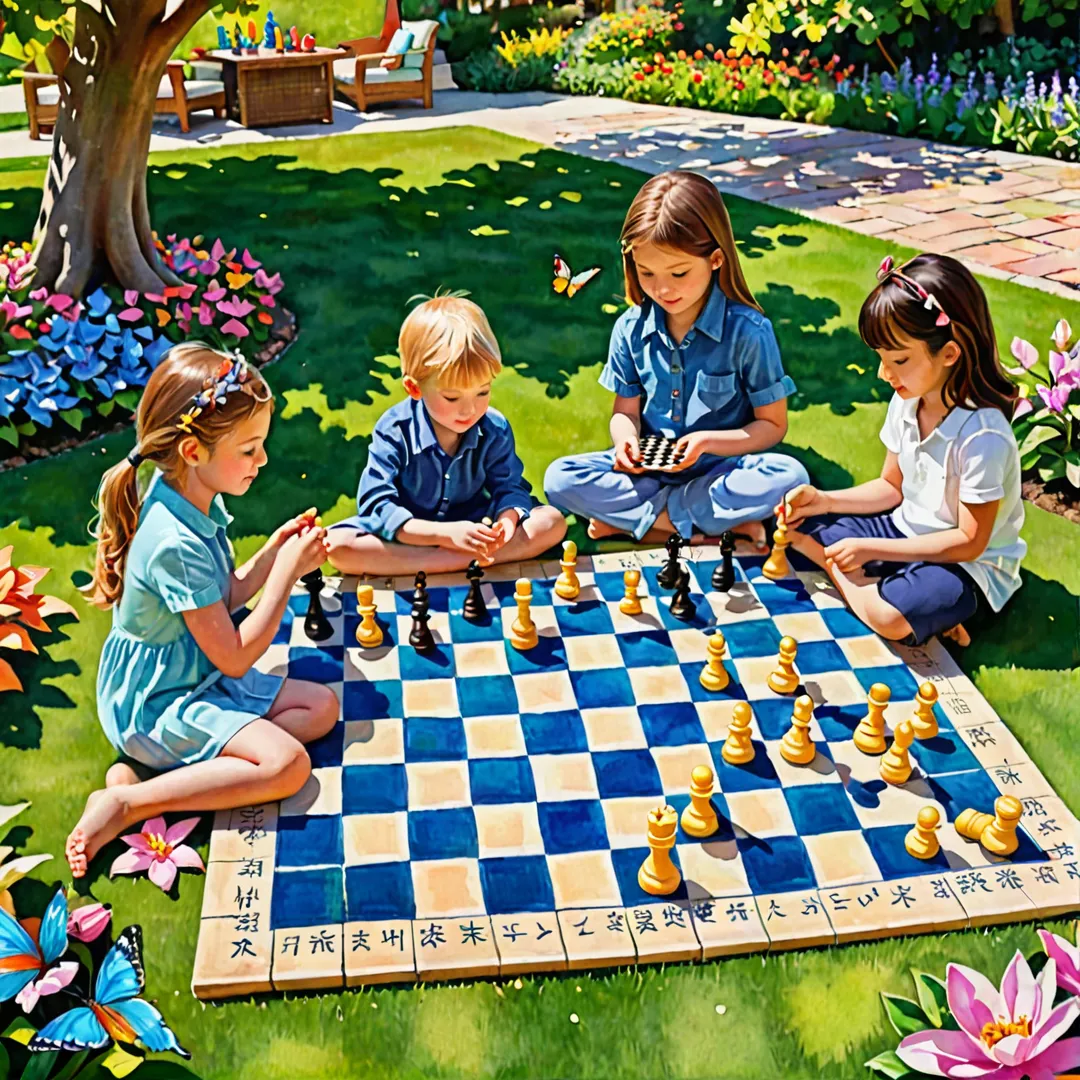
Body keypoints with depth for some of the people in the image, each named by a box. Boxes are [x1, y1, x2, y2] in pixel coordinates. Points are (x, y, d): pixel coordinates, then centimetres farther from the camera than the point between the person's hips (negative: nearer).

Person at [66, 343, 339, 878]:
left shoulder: (196, 504, -2)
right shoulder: (177, 544, -30)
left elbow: (220, 600, 10)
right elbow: (234, 657, -22)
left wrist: (273, 552, -4)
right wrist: (287, 573, -17)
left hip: (198, 677, 10)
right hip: (155, 706, -10)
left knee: (322, 708, 2)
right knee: (287, 764, -23)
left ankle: (166, 769, -5)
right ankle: (124, 803, -14)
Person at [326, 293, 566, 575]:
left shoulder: (495, 430, -10)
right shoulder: (395, 431, -19)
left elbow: (508, 487, -5)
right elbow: (377, 506, -24)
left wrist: (508, 517, -32)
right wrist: (446, 533, -37)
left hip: (473, 527, 2)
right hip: (409, 536, -2)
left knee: (552, 522, -17)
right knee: (339, 545, -30)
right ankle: (470, 561, -32)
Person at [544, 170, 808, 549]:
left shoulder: (747, 330, -12)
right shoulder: (631, 328, -2)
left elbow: (772, 425, -6)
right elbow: (626, 410, 9)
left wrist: (707, 441, -22)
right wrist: (626, 440, -15)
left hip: (718, 469, -2)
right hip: (650, 469, 3)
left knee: (788, 476, -33)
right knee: (560, 479, -21)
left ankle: (627, 517, -21)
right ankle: (714, 525, -18)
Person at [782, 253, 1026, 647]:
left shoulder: (982, 436, -27)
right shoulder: (906, 402, -5)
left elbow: (969, 542, -22)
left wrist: (872, 548, -22)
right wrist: (825, 501, -6)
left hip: (966, 565, -8)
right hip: (906, 529, 8)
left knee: (890, 614, -38)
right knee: (799, 525, -3)